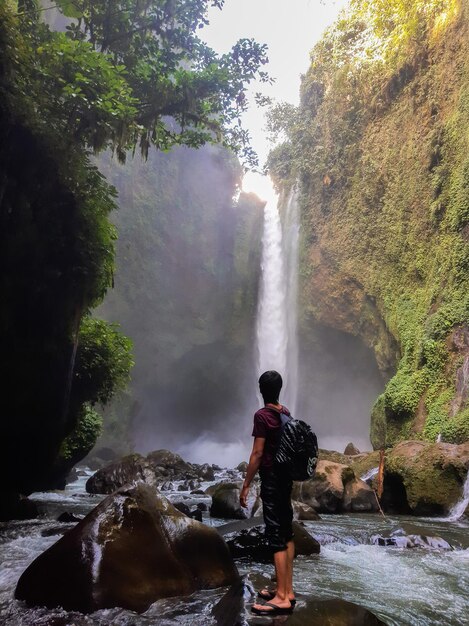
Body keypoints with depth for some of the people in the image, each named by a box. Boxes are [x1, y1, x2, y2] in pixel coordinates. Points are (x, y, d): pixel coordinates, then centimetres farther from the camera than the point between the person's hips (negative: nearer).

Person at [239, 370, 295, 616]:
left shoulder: (262, 415, -16)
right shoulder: (286, 413, 7)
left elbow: (257, 453, -17)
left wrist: (246, 485, -11)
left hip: (271, 478, -8)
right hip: (285, 476, 8)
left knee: (276, 535, -4)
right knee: (286, 532, 12)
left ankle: (282, 598, 1)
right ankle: (287, 590, 22)